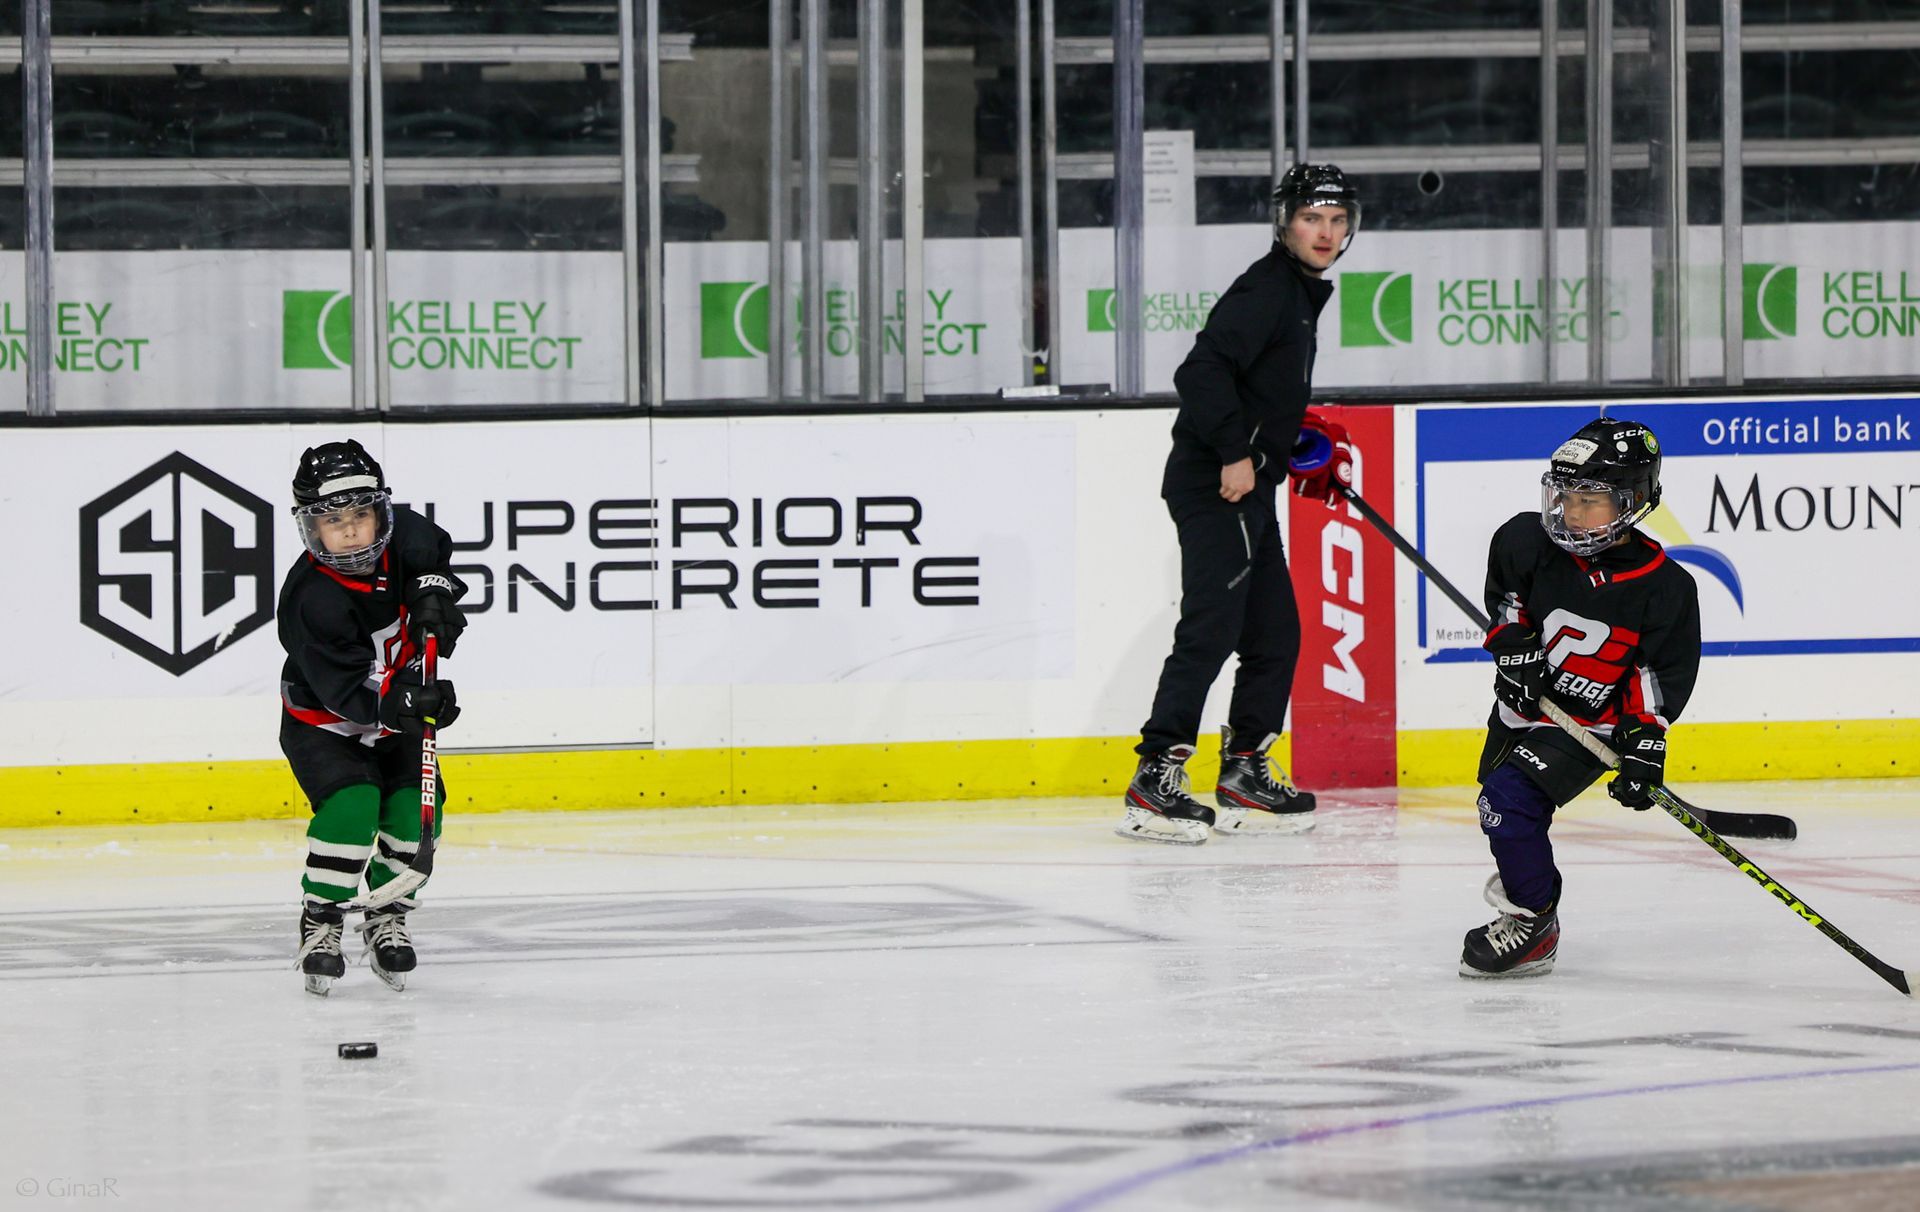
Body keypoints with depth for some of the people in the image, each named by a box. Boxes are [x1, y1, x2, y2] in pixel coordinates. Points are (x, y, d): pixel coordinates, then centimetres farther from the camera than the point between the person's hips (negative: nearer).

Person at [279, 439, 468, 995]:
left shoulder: (400, 534, -16)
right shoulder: (311, 600, -33)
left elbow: (435, 552, 10)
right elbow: (350, 691, -35)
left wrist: (432, 592, -9)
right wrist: (407, 703, -49)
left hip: (393, 720, 5)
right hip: (322, 722, -5)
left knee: (415, 808, -10)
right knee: (353, 803, -26)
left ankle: (387, 915, 12)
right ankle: (320, 918, -8)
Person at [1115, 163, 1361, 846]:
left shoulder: (1300, 296, 20)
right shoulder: (1266, 289, -12)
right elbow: (1205, 369, -24)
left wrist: (1303, 441, 19)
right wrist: (1235, 452, -25)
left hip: (1247, 488, 10)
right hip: (1215, 484, -10)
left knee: (1275, 632, 13)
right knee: (1212, 627, -15)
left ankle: (1244, 774, 20)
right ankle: (1156, 778, -16)